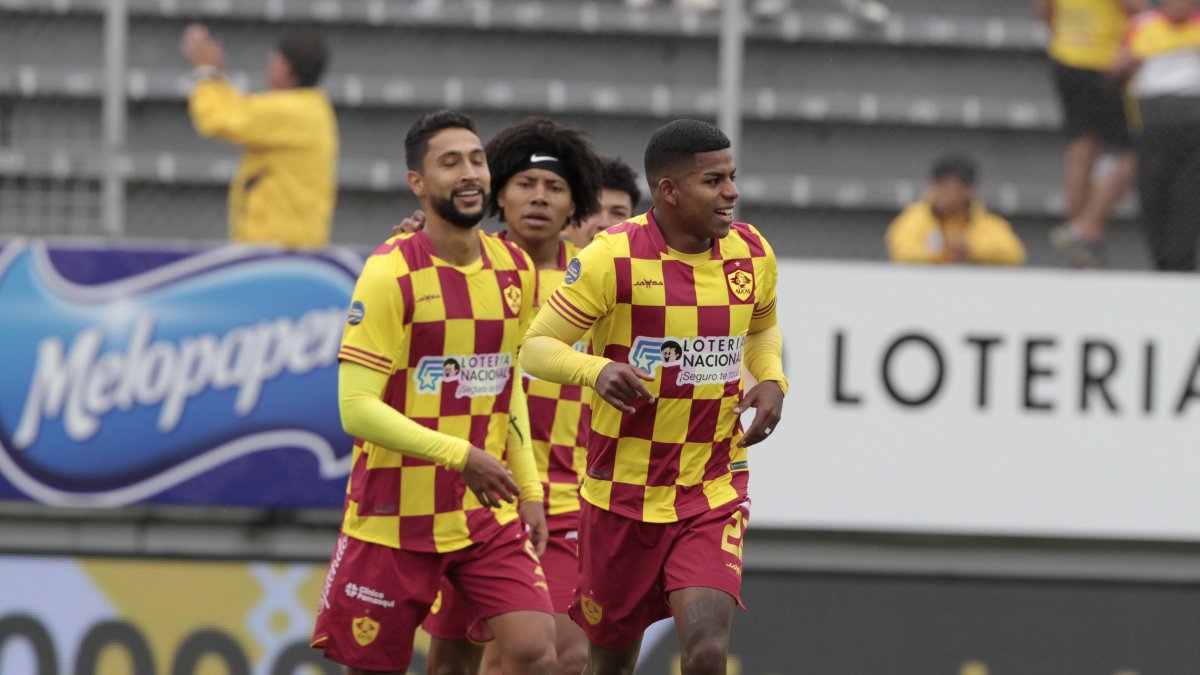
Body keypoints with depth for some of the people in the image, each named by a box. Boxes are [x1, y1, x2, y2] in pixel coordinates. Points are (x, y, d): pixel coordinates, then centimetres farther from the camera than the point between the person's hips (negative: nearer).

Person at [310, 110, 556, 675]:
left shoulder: (514, 270, 5)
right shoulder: (391, 275, -14)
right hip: (395, 518, -4)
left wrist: (529, 489, 13)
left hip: (488, 517, 4)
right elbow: (357, 407, -19)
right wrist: (458, 455, -27)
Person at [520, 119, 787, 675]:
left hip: (714, 497, 2)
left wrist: (771, 381, 0)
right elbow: (536, 347, -11)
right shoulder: (614, 257, -14)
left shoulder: (752, 254, 1)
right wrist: (597, 370, -31)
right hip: (622, 497, -2)